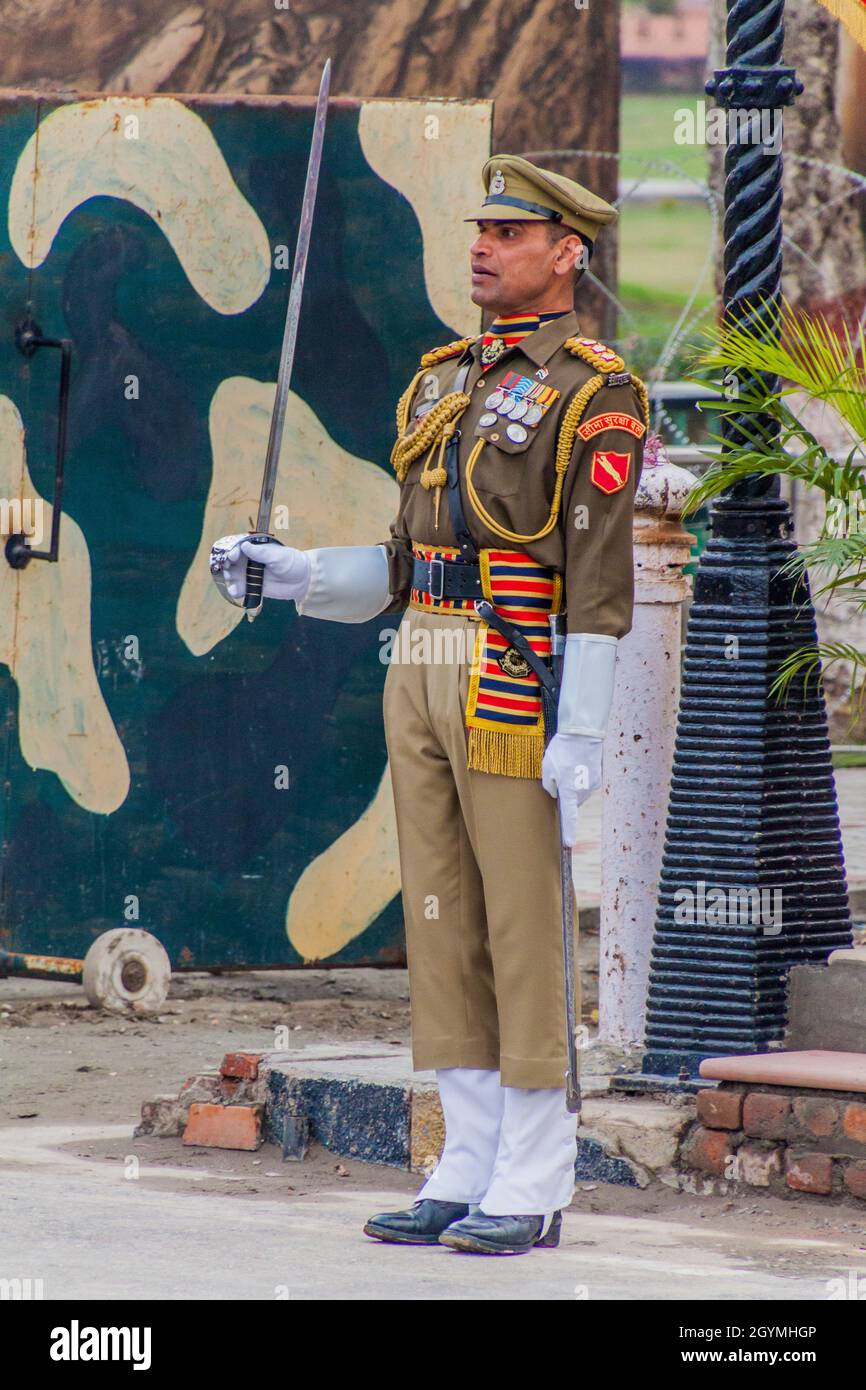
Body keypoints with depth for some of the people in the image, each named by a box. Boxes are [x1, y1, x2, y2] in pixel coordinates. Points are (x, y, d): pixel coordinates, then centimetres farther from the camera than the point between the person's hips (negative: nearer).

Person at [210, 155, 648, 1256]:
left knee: (525, 927, -4)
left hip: (520, 692, -8)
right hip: (424, 679, 8)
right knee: (444, 922, 7)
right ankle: (468, 1173, 12)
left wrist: (579, 735, -18)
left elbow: (600, 577, -13)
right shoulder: (446, 383, 17)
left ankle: (533, 1187, 0)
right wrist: (289, 574, 8)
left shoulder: (592, 397, -7)